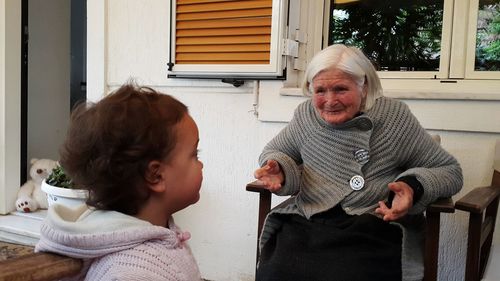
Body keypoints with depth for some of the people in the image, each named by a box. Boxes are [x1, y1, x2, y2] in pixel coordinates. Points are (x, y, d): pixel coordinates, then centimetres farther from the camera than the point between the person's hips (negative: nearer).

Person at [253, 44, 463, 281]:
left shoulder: (394, 117, -1)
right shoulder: (306, 115, 8)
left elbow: (450, 170, 6)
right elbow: (275, 150, 26)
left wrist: (414, 187, -15)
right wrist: (278, 168, 1)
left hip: (374, 229, -1)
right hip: (305, 224, 2)